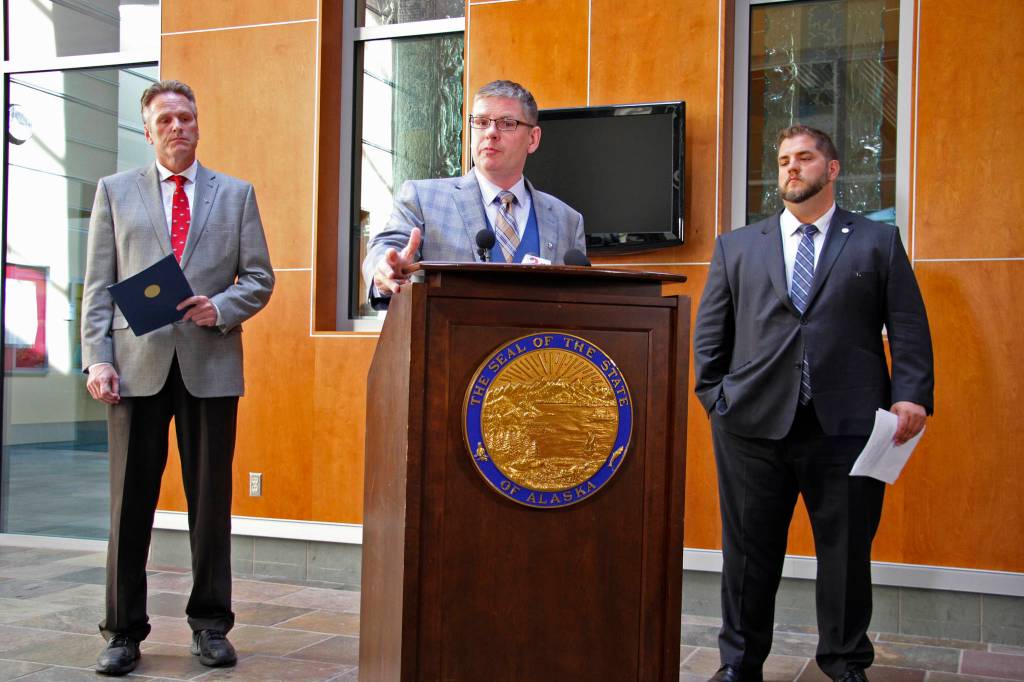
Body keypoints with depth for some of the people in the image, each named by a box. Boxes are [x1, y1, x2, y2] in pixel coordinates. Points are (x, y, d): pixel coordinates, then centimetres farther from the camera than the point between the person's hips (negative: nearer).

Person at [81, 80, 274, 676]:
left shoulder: (236, 194, 12)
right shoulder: (115, 192, 12)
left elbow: (259, 278, 9)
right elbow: (98, 285, 6)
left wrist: (222, 306, -11)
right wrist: (97, 357, -5)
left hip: (211, 364, 0)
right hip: (137, 365, 0)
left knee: (211, 498, 5)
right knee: (131, 500, 3)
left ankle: (210, 625, 17)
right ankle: (124, 632, 13)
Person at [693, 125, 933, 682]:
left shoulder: (879, 242, 11)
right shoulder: (736, 246, 14)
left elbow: (909, 329, 5)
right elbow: (709, 332, 12)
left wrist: (911, 396, -8)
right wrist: (715, 397, 1)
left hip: (847, 425, -1)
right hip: (753, 423, 1)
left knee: (847, 551, 8)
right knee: (749, 550, 7)